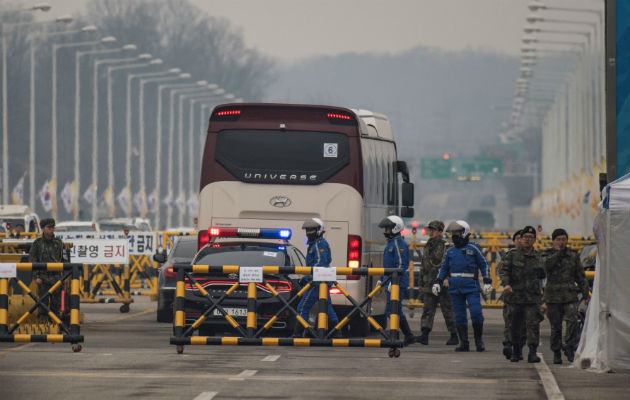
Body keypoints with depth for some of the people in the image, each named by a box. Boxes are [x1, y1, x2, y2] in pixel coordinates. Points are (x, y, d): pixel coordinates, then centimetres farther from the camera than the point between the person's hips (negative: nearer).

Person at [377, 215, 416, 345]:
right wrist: (381, 279, 24)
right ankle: (409, 336, 15)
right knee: (396, 311, 11)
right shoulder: (390, 243, 19)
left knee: (391, 310, -13)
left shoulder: (399, 243, -12)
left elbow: (401, 265, -20)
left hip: (398, 283, -10)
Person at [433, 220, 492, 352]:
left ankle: (479, 340, 2)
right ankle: (464, 343, 8)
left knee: (476, 312, -13)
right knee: (459, 316, 3)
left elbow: (484, 265, 3)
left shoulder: (473, 249, 1)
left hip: (471, 286, -4)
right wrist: (437, 282, 13)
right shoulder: (450, 251, 14)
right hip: (455, 287, 4)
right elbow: (444, 268, 21)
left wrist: (487, 282, -3)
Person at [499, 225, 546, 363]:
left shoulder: (538, 257, 12)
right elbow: (504, 271, -6)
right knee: (515, 326, 8)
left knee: (533, 324, -12)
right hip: (515, 296, 0)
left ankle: (533, 352, -15)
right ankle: (516, 351, 24)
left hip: (533, 298, 0)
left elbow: (542, 275, 25)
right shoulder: (512, 256, 4)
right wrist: (506, 284, -21)